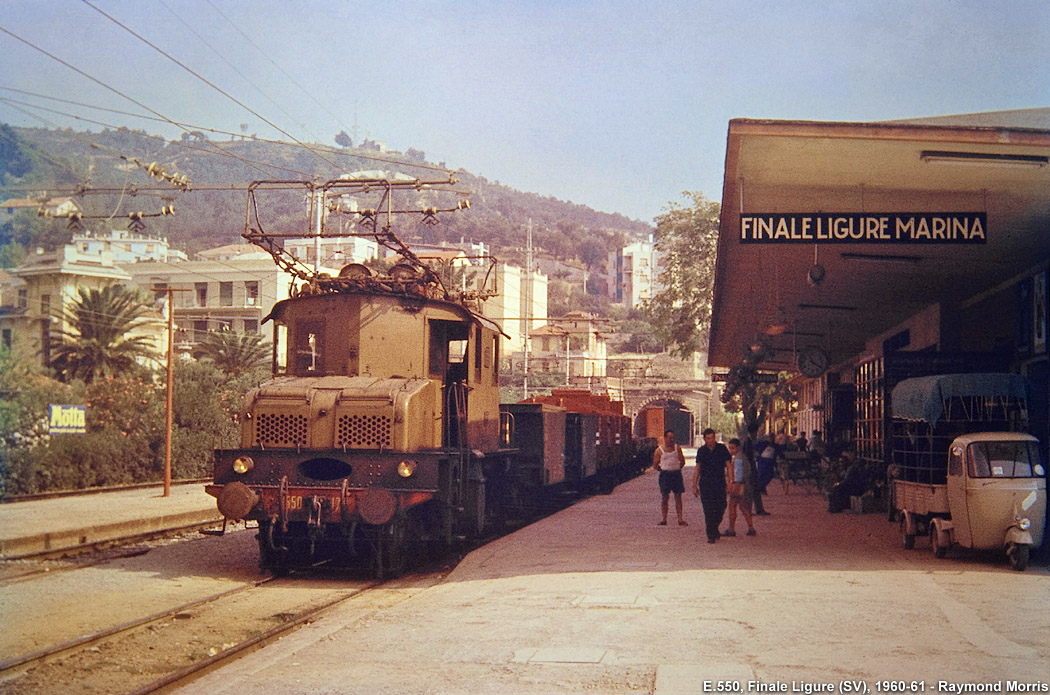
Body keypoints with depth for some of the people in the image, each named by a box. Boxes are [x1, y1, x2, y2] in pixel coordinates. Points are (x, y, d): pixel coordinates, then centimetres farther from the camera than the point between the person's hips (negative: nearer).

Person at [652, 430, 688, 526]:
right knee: (665, 497, -2)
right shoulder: (659, 450, -1)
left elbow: (682, 462, 12)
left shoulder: (677, 448, 6)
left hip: (676, 474, 2)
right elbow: (655, 465, 3)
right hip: (665, 475, -2)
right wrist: (663, 470, 2)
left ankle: (680, 519, 2)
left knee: (678, 497, 1)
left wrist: (677, 469, 7)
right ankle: (664, 519, 3)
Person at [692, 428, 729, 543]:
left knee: (721, 508, 2)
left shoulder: (722, 449, 2)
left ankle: (715, 528, 28)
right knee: (708, 511, -6)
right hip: (705, 484, 0)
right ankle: (711, 535, -2)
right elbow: (697, 469, 12)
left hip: (720, 484, 0)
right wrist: (694, 485, 8)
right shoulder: (701, 451, 7)